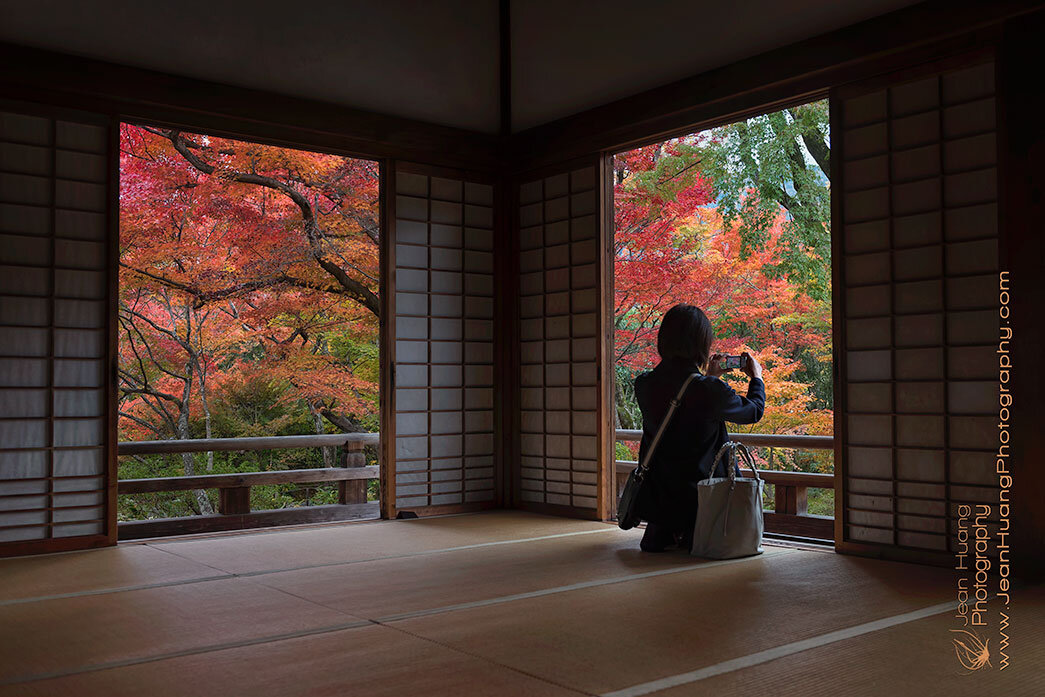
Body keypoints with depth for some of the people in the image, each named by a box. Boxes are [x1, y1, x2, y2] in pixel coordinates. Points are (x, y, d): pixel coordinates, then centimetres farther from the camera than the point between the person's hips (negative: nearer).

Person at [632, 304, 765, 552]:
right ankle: (694, 536, 8)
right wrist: (757, 377, 22)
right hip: (698, 497, -5)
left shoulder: (644, 385, -6)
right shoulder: (711, 390, -20)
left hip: (655, 496, 5)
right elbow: (754, 411, 2)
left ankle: (660, 531, 22)